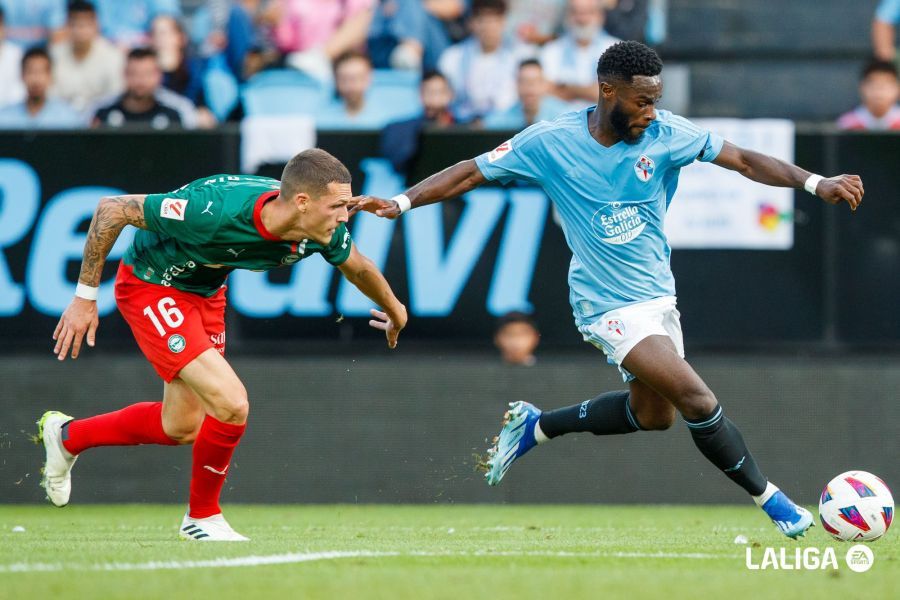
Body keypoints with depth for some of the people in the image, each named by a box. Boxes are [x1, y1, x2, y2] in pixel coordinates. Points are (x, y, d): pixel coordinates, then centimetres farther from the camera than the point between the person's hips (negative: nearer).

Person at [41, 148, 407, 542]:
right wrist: (85, 297, -24)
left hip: (206, 292, 7)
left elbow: (356, 266, 6)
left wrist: (395, 310, 25)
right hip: (151, 285, -7)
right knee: (232, 404, -18)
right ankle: (203, 516, 6)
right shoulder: (217, 210, -39)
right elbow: (113, 209, -29)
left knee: (182, 428, 16)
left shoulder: (323, 232, -20)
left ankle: (68, 435, 39)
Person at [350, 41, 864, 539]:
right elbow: (472, 172, -5)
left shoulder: (666, 134, -8)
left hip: (658, 294, 6)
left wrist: (815, 183, -24)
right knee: (699, 402, -17)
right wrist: (401, 202, -15)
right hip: (610, 306, -6)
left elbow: (743, 160, -11)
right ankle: (771, 501, 0)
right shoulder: (549, 143, -14)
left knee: (654, 414, 19)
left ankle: (537, 426, 37)